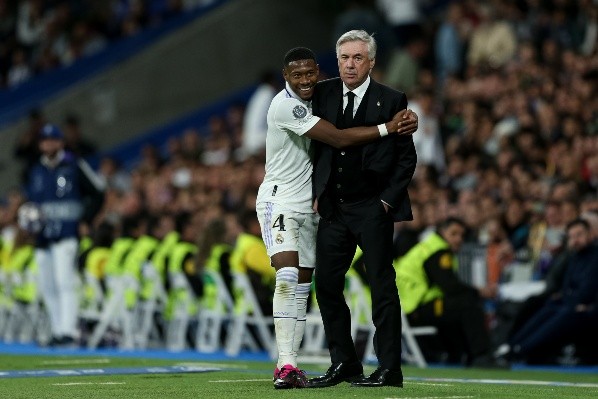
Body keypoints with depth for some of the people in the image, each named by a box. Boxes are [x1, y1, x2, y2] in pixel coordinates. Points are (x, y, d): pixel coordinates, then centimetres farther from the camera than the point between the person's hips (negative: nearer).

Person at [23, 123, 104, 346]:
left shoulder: (74, 166, 1)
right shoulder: (36, 171, 16)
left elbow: (98, 194, 3)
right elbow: (31, 201, 24)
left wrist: (84, 220, -5)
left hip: (67, 234, -6)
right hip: (42, 236, 6)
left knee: (65, 282, -17)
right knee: (47, 287, 6)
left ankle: (68, 331, -21)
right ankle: (57, 331, 15)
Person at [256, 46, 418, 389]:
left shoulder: (316, 100, 9)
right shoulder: (285, 106, -17)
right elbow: (338, 139, -21)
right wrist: (387, 128, -18)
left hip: (308, 205, 9)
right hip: (279, 200, -9)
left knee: (302, 289, 7)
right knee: (288, 278, -21)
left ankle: (289, 366, 10)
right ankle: (286, 364, -24)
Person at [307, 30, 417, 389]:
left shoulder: (391, 101, -4)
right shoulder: (323, 94, 7)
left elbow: (407, 157, -1)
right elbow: (316, 144, 14)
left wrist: (388, 200, -7)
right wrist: (318, 193, 6)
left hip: (373, 208, -5)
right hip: (333, 208, 5)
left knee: (382, 286, -2)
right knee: (327, 285, 4)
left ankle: (390, 369, 2)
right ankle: (344, 364, 14)